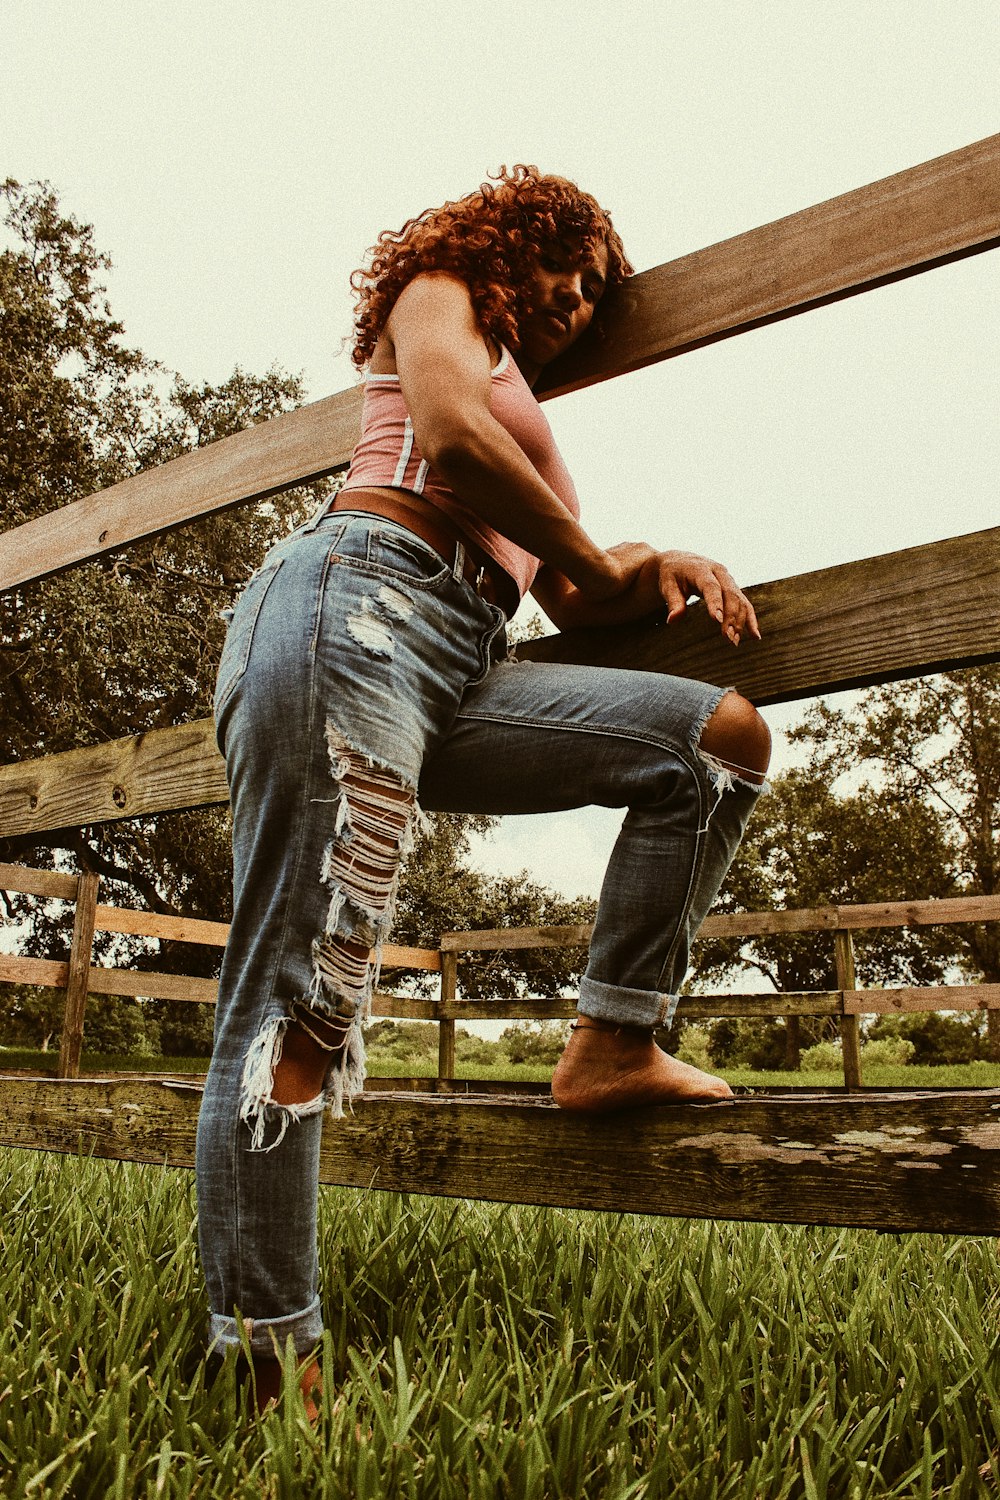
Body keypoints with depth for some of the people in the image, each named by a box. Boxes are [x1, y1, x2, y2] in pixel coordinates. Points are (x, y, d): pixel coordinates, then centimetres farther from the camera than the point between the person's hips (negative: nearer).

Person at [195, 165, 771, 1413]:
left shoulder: (523, 421, 37)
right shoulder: (439, 292, 18)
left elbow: (573, 598, 28)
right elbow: (453, 431, -6)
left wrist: (658, 571, 7)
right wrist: (600, 556, 6)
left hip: (454, 678, 8)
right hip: (352, 612, -8)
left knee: (720, 737, 3)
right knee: (299, 1002, -13)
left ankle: (612, 1045, 0)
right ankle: (268, 1367, -7)